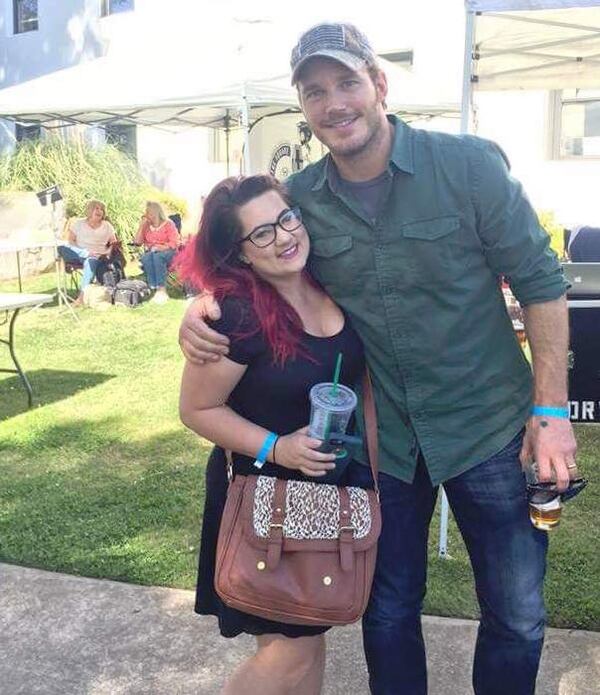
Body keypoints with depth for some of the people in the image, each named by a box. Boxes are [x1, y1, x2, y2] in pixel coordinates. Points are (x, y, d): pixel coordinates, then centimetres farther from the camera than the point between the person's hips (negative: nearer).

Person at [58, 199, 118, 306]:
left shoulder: (107, 226, 12)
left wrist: (108, 253, -13)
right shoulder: (78, 224, 9)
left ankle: (82, 295, -42)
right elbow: (70, 241, 2)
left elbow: (114, 244, 9)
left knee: (90, 262, -39)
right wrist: (86, 253, -15)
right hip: (78, 255, 1)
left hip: (98, 257, 0)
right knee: (61, 248, -28)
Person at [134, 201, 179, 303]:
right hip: (150, 252, 3)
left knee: (158, 256, -39)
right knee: (146, 257, -34)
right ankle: (154, 288, -40)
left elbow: (174, 243, -8)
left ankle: (162, 289, -41)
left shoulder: (168, 224, 1)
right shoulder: (146, 225, 13)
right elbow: (138, 242, 6)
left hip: (167, 252, -3)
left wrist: (161, 247, -22)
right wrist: (141, 226, 0)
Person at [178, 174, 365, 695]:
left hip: (332, 488, 6)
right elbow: (198, 409, -15)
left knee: (310, 637, 19)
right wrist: (276, 449, -25)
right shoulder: (238, 316, -24)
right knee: (290, 652, 2)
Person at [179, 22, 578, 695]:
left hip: (488, 429, -2)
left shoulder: (470, 165, -12)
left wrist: (551, 410, -12)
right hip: (379, 437, 3)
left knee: (516, 614, 11)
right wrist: (201, 305, -12)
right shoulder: (299, 199, -4)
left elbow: (540, 283, -8)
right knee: (388, 610, 19)